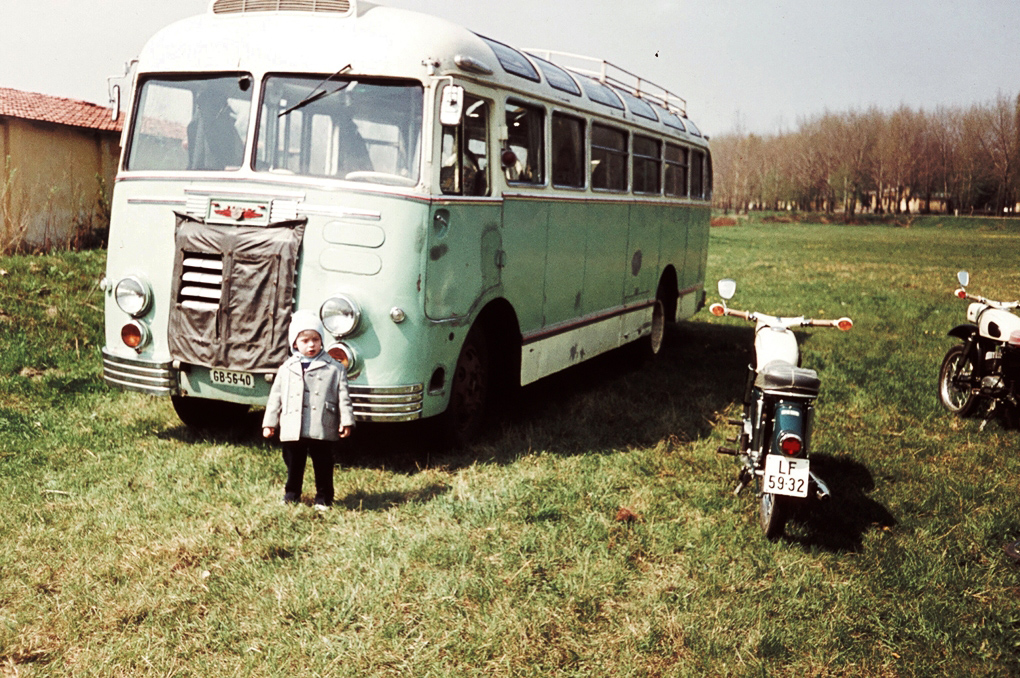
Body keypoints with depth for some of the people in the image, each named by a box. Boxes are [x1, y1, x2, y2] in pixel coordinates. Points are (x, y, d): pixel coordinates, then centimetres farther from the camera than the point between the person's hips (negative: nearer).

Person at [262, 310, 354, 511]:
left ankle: (324, 498, 18)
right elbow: (275, 397, 12)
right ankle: (291, 495, 28)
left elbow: (343, 397, 2)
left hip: (322, 431, -2)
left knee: (323, 466, 5)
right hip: (292, 430, 2)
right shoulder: (286, 369, 9)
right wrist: (269, 423, 10)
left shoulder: (335, 369, 3)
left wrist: (346, 421, -3)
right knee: (293, 465, 11)